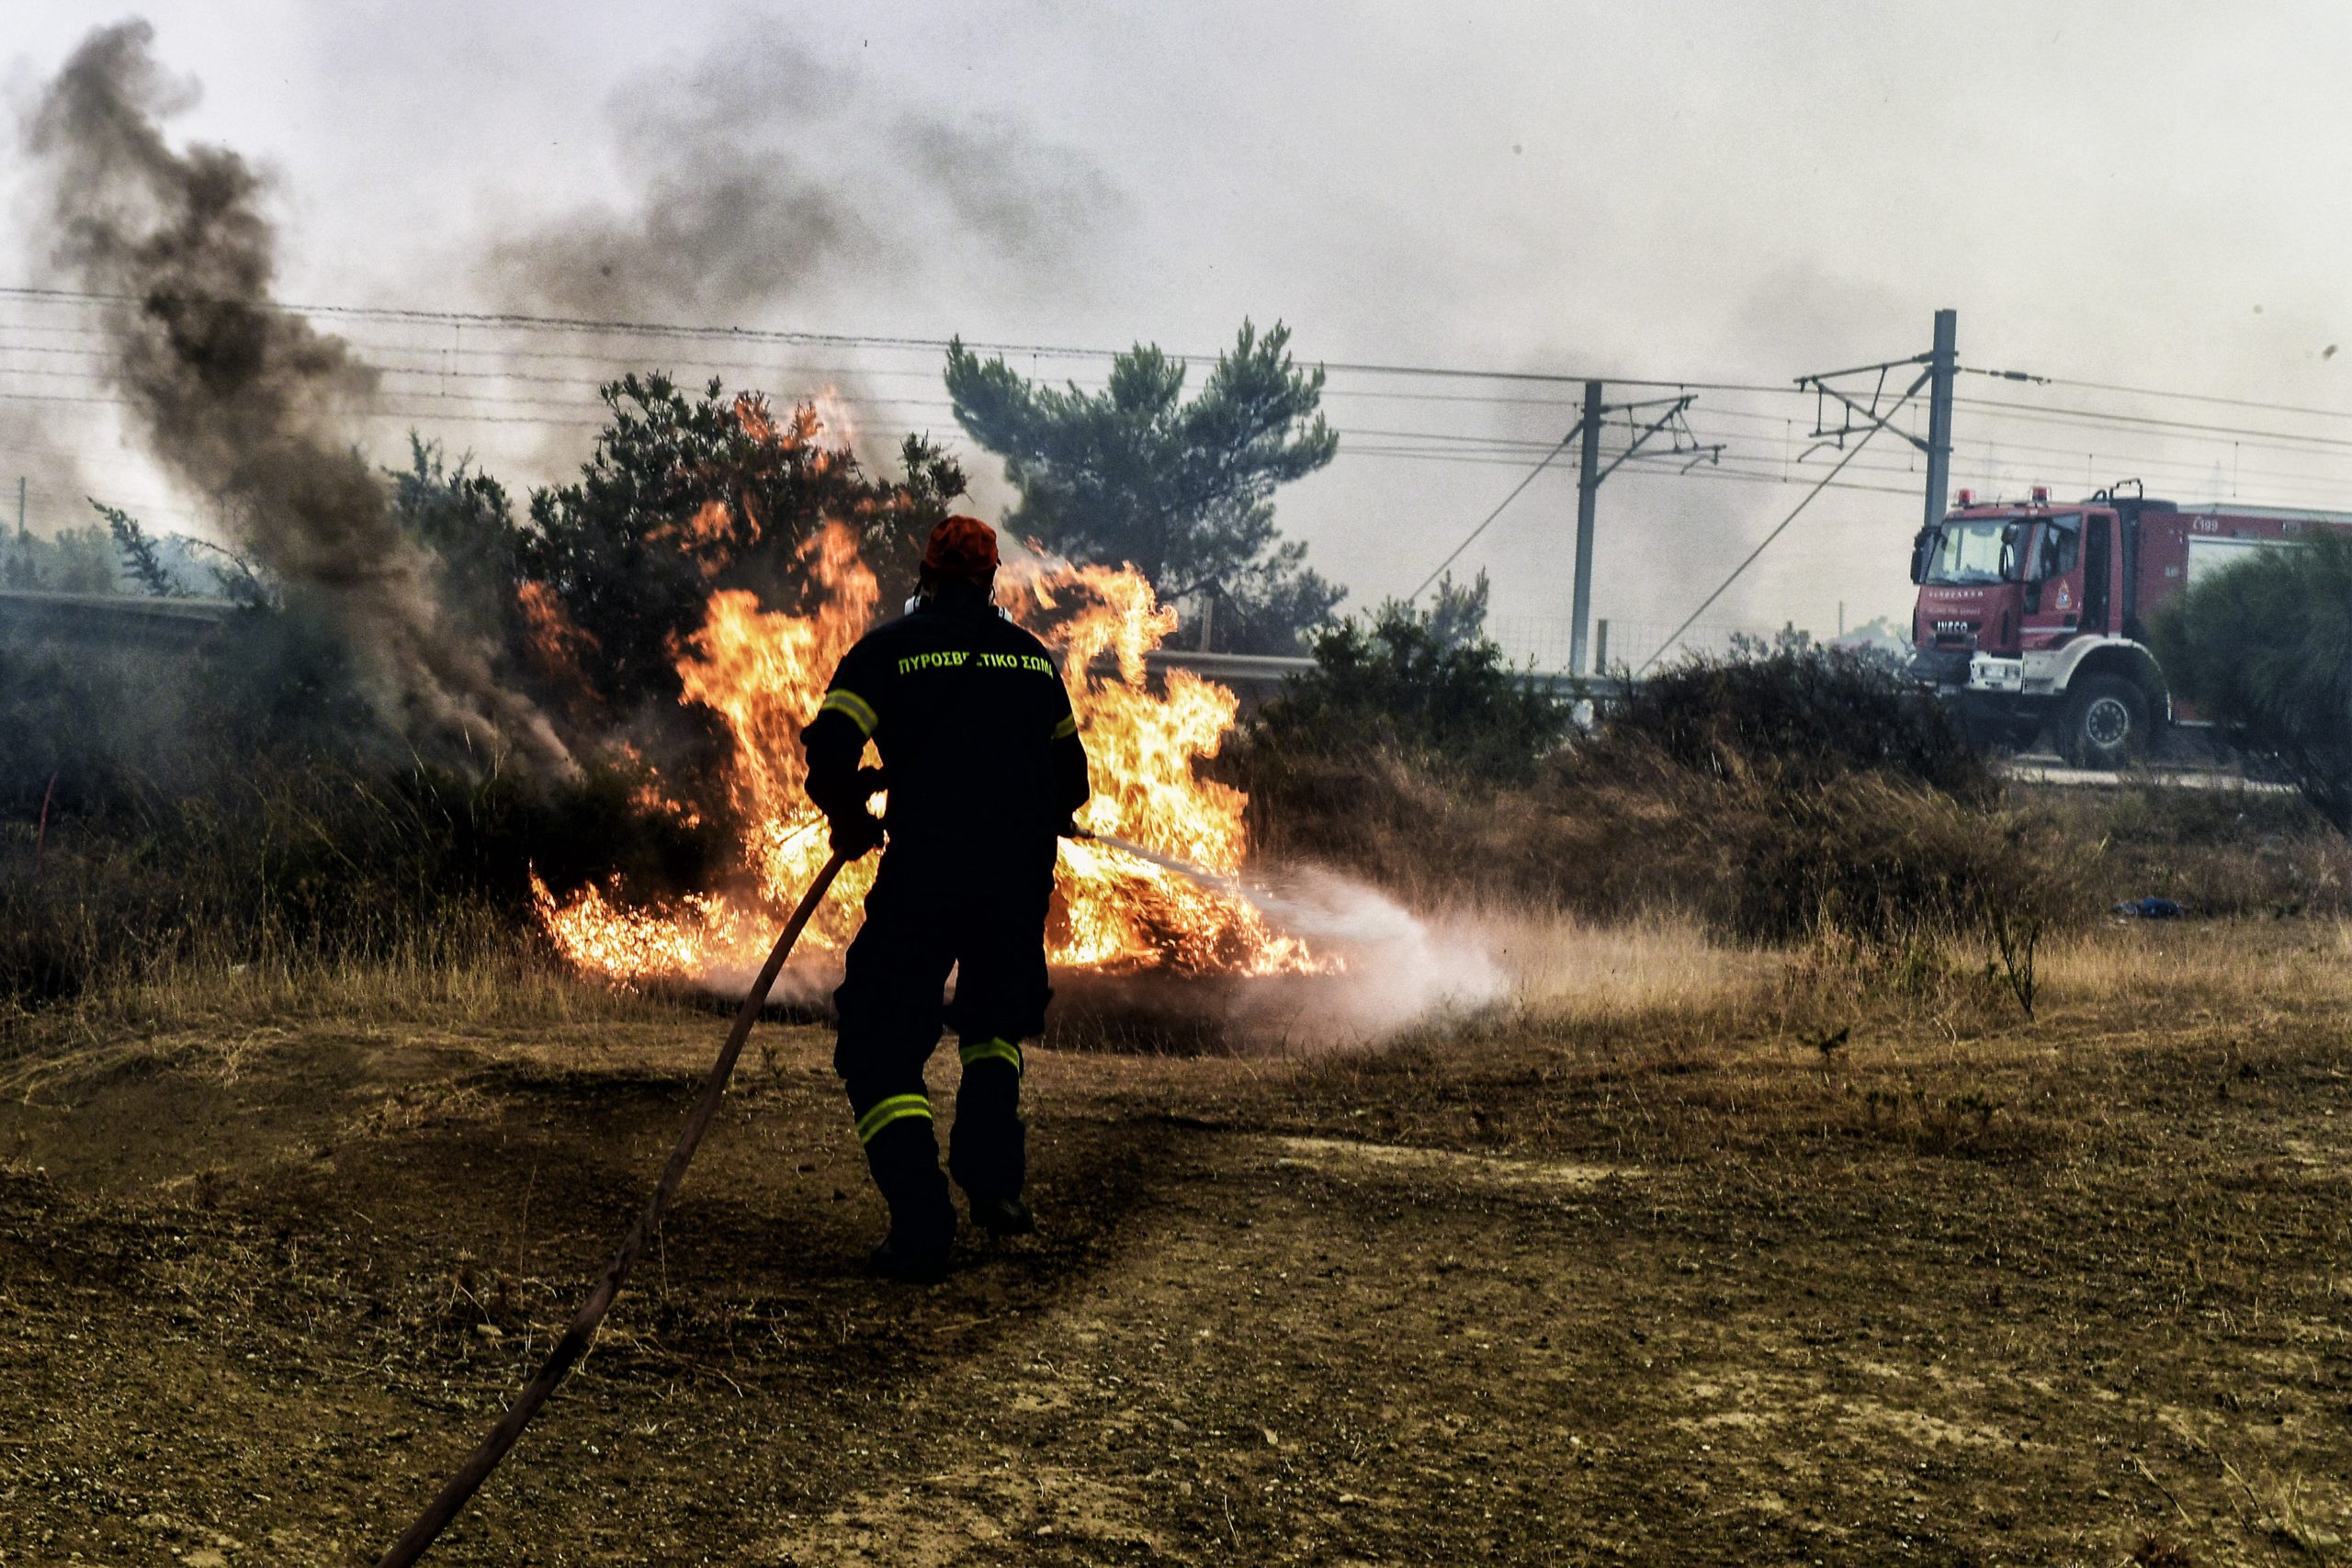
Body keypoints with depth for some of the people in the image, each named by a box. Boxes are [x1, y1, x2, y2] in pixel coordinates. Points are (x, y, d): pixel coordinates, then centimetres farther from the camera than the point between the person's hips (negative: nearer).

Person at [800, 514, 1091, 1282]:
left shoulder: (888, 650, 3)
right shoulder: (1033, 657, 15)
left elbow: (828, 757, -6)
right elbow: (1071, 778, 20)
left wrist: (852, 821, 13)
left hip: (923, 877, -4)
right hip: (1021, 880, 4)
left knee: (883, 1046, 2)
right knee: (996, 1018, 29)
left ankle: (922, 1221, -12)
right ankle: (991, 1177, 16)